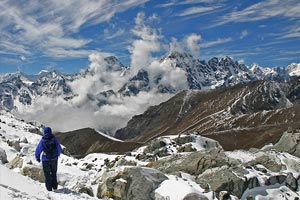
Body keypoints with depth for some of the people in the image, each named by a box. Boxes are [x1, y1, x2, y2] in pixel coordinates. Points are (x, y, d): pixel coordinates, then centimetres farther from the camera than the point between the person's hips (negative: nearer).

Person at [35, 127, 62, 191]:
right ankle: (55, 186, 23)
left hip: (46, 160, -2)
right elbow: (59, 148, 1)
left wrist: (37, 157, 11)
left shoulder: (43, 140, -10)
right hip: (54, 159, 2)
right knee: (54, 173, 19)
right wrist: (57, 154, 20)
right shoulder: (54, 139, -6)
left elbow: (38, 150, -5)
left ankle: (49, 188, 12)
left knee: (47, 174, 10)